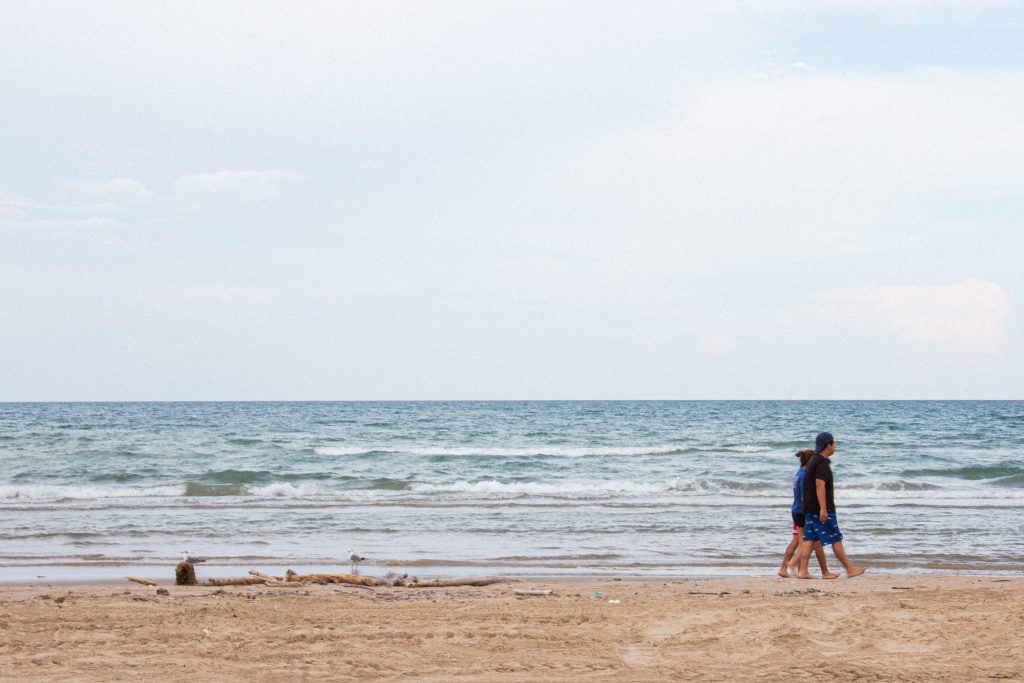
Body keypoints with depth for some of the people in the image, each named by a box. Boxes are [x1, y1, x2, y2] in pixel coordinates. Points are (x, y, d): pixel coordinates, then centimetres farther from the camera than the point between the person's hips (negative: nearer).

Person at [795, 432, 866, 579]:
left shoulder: (813, 460, 16)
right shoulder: (822, 463, -15)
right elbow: (820, 485, -23)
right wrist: (823, 509, -26)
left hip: (810, 508, 9)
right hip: (822, 509, -9)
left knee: (808, 539, 5)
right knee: (835, 539, -1)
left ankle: (802, 571, 0)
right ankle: (850, 569, 7)